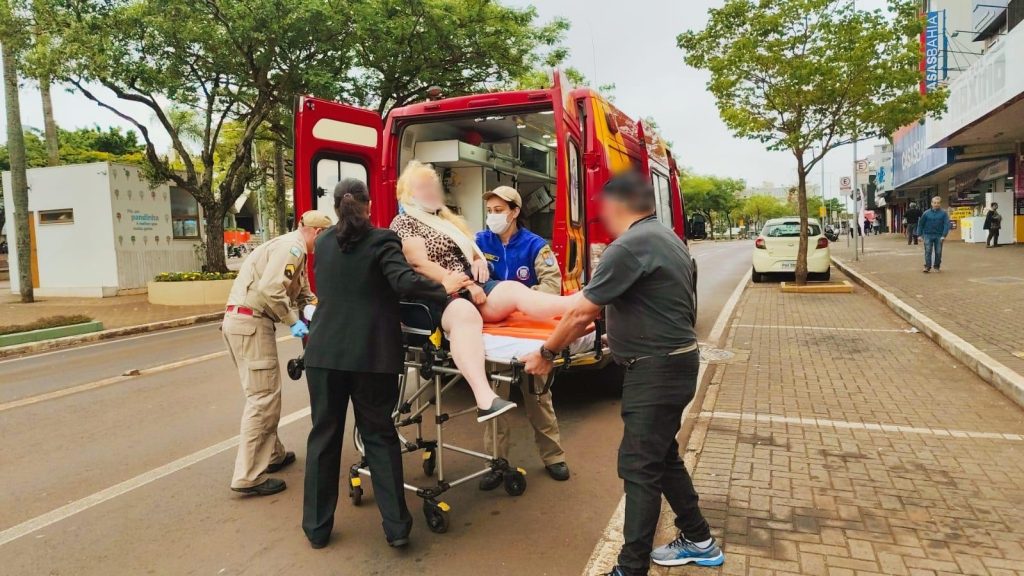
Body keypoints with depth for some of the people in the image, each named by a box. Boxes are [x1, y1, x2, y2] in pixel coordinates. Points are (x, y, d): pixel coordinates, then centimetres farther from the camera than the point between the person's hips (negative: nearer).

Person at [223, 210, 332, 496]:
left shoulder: (294, 249, 21)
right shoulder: (292, 246, -12)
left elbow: (303, 294, 21)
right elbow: (270, 288, -24)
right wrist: (293, 321, -16)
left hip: (243, 321, 11)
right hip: (251, 322, -11)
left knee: (264, 394, 19)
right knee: (264, 397, -7)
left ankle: (273, 454, 30)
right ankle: (248, 476, -4)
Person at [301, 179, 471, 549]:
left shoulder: (323, 243, 11)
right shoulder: (382, 240, -4)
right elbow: (404, 282, -19)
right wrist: (444, 288, -6)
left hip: (324, 352, 3)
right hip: (372, 354, -3)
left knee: (324, 436, 12)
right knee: (380, 435, 8)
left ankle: (317, 527, 22)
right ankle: (396, 526, 11)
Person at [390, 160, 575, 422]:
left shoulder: (446, 218, 26)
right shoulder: (404, 222, 2)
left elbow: (470, 248, 32)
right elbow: (420, 264, -12)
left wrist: (480, 258, 6)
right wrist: (464, 286, -18)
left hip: (472, 287, 7)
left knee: (514, 290, -22)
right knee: (466, 314, -40)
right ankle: (485, 399, -59)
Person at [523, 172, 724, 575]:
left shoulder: (629, 246, -19)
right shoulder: (666, 238, 13)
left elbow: (582, 312, -16)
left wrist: (546, 353, -3)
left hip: (656, 370, -10)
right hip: (675, 361, 10)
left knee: (640, 468, -3)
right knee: (663, 456, 21)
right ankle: (698, 541, 35)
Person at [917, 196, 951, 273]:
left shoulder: (943, 213, -2)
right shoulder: (926, 213, 0)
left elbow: (946, 224, -5)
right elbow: (920, 224, 6)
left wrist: (944, 235, -14)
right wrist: (919, 234, 3)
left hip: (939, 236, 0)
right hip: (928, 235, 0)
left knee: (938, 252, 7)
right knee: (928, 251, -4)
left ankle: (937, 266, 20)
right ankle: (927, 266, -2)